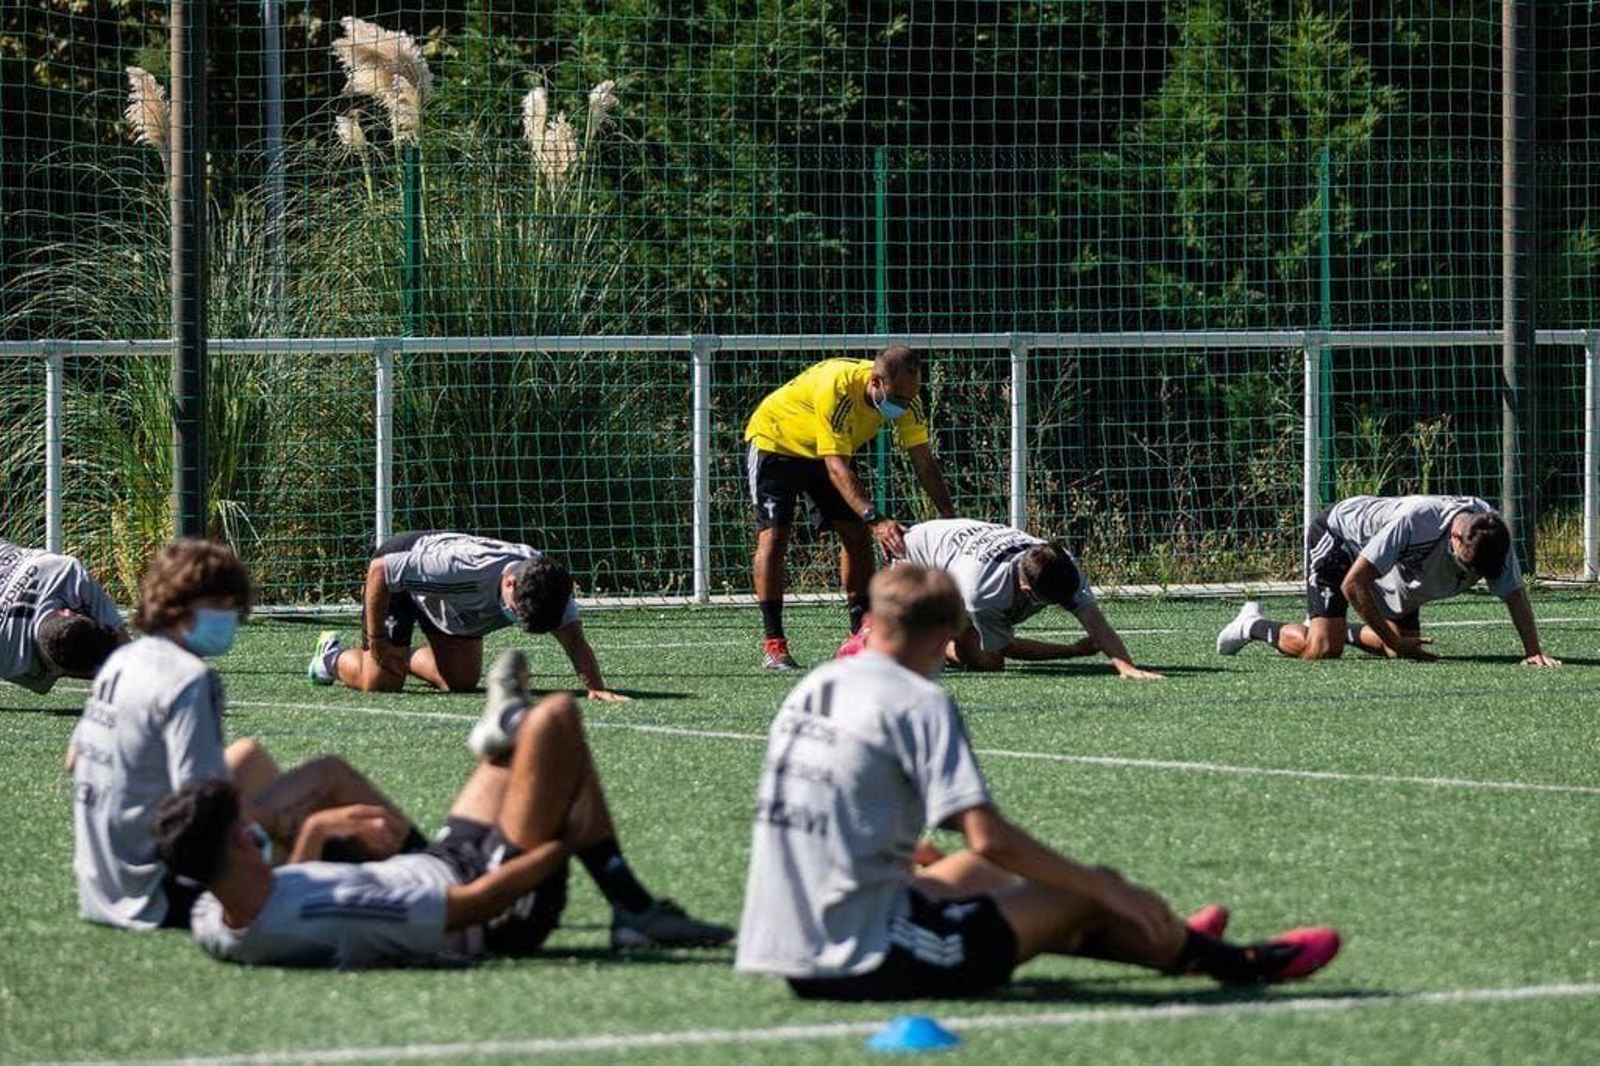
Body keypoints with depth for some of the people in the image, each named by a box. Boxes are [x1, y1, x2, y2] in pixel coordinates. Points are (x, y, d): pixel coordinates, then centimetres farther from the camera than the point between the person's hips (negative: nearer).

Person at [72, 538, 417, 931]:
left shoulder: (121, 661, 9)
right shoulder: (190, 680, -19)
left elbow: (76, 759, 21)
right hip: (163, 897, -9)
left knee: (248, 756, 27)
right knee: (330, 774, -4)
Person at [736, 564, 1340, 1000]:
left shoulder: (810, 689, 11)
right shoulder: (920, 703, -12)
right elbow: (989, 837, -19)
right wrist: (1109, 892, -8)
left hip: (793, 961, 9)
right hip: (873, 961, -9)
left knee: (973, 872, 32)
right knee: (1092, 893, 4)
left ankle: (1169, 945, 48)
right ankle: (1233, 964, 28)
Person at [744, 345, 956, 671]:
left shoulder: (904, 396, -21)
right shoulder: (836, 389, -41)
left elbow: (924, 463, -16)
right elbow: (837, 469, -43)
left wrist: (951, 518, -28)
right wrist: (876, 519, -52)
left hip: (823, 453, 7)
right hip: (773, 441, -7)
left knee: (856, 534, -2)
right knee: (773, 535, -16)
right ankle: (773, 644, -15)